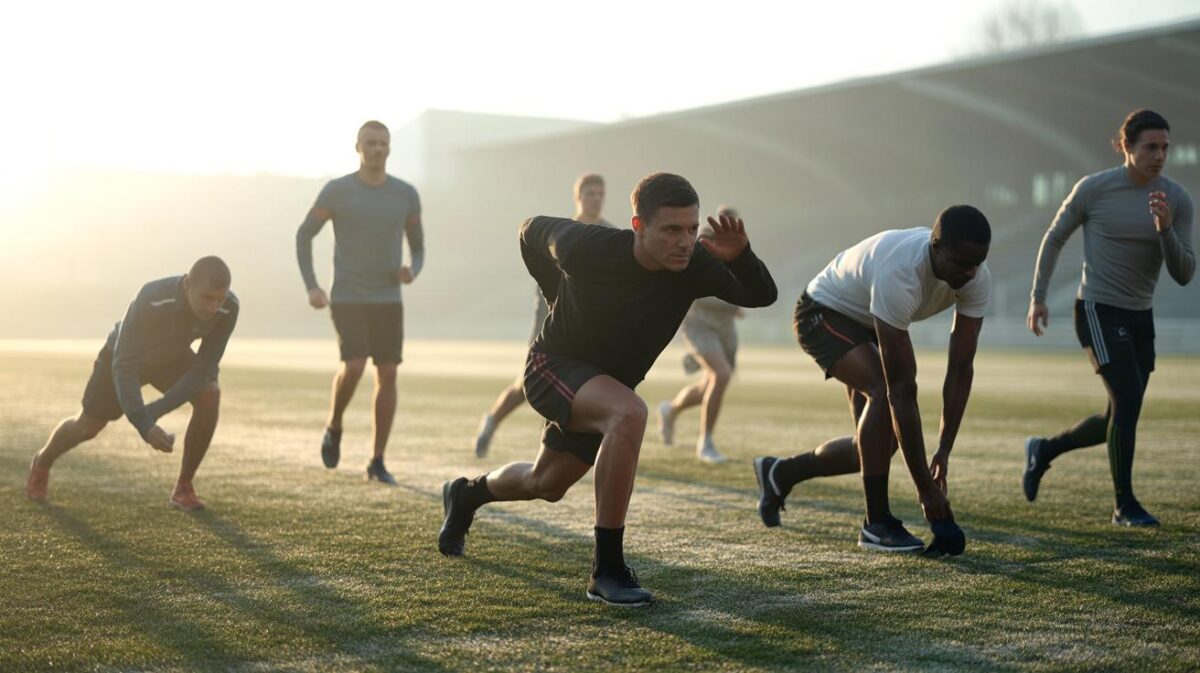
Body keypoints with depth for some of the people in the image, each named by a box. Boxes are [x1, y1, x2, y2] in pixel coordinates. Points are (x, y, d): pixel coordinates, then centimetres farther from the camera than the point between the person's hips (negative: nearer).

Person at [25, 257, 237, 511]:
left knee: (210, 395, -24)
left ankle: (184, 487, -8)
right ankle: (42, 464, 45)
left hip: (172, 356, 3)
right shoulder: (151, 301, -45)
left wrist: (158, 409, -34)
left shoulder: (228, 308, -34)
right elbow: (124, 366, -42)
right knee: (88, 426, 9)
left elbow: (206, 366, -26)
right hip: (124, 354, -3)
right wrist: (144, 425, -51)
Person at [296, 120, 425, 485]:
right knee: (354, 367, -20)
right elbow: (304, 235, 5)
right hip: (347, 300, -3)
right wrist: (311, 287, -6)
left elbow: (418, 249, 12)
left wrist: (412, 272, -13)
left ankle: (377, 462, 5)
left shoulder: (406, 194, 3)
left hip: (388, 301, 3)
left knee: (388, 375, -5)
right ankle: (334, 426, 11)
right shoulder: (336, 190, -5)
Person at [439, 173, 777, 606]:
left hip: (609, 384, 6)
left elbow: (762, 295, -19)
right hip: (553, 367, -5)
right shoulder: (586, 248, -29)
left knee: (545, 486, 22)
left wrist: (739, 257, -39)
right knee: (629, 413, -36)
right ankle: (607, 570, -29)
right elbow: (532, 230, -8)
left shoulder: (694, 265, -22)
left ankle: (467, 494, 56)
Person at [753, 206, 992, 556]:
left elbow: (961, 368, -17)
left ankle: (779, 473, 28)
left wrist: (944, 451, -24)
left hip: (867, 322, 7)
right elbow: (902, 390, -41)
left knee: (875, 445, 3)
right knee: (883, 390, -33)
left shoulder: (977, 279, -23)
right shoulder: (898, 275, -42)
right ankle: (877, 523, -21)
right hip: (824, 314, -7)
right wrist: (924, 486, -39)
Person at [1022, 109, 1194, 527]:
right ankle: (1125, 505, -4)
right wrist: (1038, 296, -2)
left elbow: (1183, 275, -6)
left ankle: (1043, 450, 33)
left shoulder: (1177, 200, -2)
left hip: (1140, 318, 5)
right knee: (1128, 401, -18)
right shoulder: (1094, 189, -10)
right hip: (1098, 311, -5)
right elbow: (1054, 238, 4)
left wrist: (1165, 228, -23)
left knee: (1119, 421, 9)